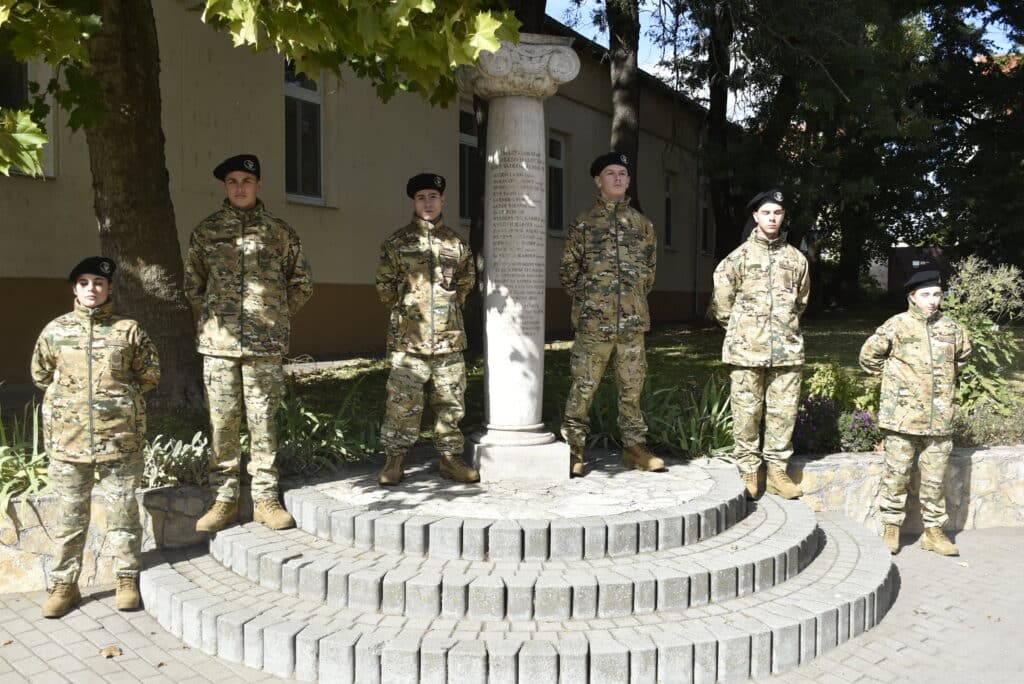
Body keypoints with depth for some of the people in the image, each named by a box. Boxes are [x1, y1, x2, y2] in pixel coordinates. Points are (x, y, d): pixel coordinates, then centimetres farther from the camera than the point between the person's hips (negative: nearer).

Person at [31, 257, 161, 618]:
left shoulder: (128, 330, 1)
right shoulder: (55, 330, 5)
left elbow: (150, 374, 7)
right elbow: (40, 374, 16)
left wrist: (120, 396, 4)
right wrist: (68, 397, 10)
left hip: (120, 437, -1)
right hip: (68, 438, 1)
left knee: (122, 511, 7)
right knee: (70, 516, 9)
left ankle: (127, 579, 20)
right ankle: (64, 584, 22)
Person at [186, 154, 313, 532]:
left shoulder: (280, 231, 7)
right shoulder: (206, 230, 9)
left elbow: (301, 283, 14)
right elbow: (192, 285, 15)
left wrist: (277, 317, 9)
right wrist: (210, 321, 8)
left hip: (266, 344, 0)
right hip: (218, 344, 1)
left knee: (264, 422, 3)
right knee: (223, 422, 4)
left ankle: (265, 498, 12)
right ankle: (224, 500, 14)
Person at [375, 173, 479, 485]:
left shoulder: (457, 242, 10)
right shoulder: (397, 242, 3)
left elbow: (467, 280, 21)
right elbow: (384, 283, 8)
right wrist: (400, 311, 6)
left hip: (449, 337, 3)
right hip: (408, 337, -2)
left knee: (451, 401, 7)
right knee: (403, 401, -2)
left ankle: (450, 458, 19)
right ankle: (395, 460, 10)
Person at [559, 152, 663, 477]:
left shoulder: (643, 224, 12)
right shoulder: (583, 224, 2)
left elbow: (650, 268, 19)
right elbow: (568, 269, 4)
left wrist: (636, 300, 15)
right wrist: (585, 302, 2)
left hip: (634, 321, 3)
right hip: (593, 321, -3)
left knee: (632, 388, 11)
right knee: (582, 388, -1)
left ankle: (635, 447, 22)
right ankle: (573, 451, 7)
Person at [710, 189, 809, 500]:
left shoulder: (796, 258, 11)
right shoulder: (740, 256, 2)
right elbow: (721, 301, 4)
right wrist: (739, 329, 7)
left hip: (787, 349, 3)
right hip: (747, 348, -3)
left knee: (784, 411, 5)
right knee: (747, 411, 1)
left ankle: (777, 470, 17)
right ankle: (747, 471, 12)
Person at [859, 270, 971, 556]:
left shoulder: (951, 328, 6)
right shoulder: (898, 325, -7)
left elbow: (963, 354, 26)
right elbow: (869, 354, 2)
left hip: (940, 420, 4)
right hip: (903, 416, -4)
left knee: (935, 479, 10)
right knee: (896, 476, 3)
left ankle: (934, 531, 23)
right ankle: (891, 529, 17)